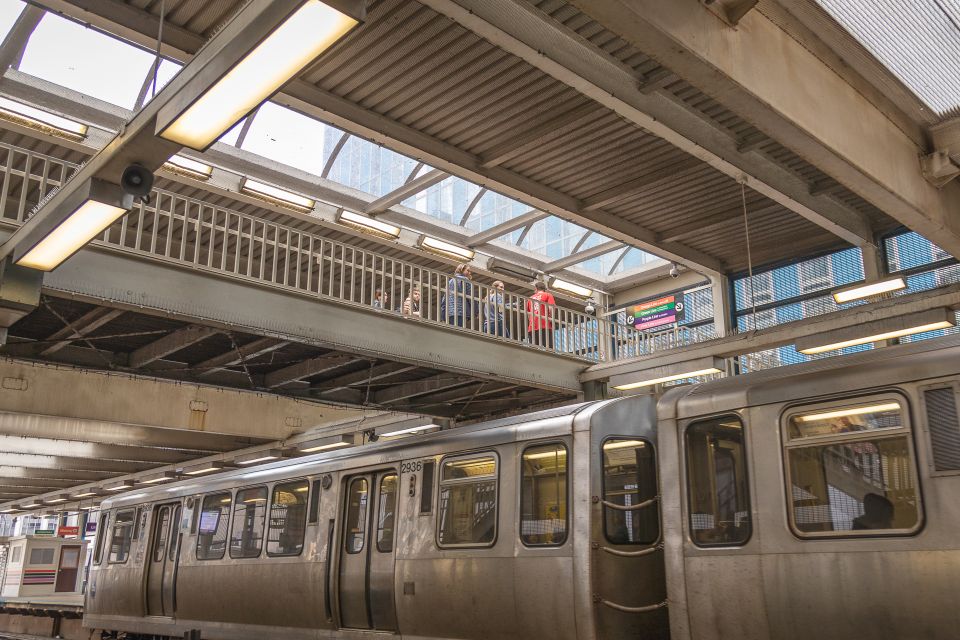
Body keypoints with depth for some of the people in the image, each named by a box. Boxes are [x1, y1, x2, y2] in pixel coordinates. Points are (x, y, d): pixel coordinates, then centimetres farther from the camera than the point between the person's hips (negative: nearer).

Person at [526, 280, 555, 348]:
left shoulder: (530, 298, 22)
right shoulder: (548, 295, 10)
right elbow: (551, 309, -6)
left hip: (532, 328, 4)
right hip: (544, 326, -4)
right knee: (549, 349, -11)